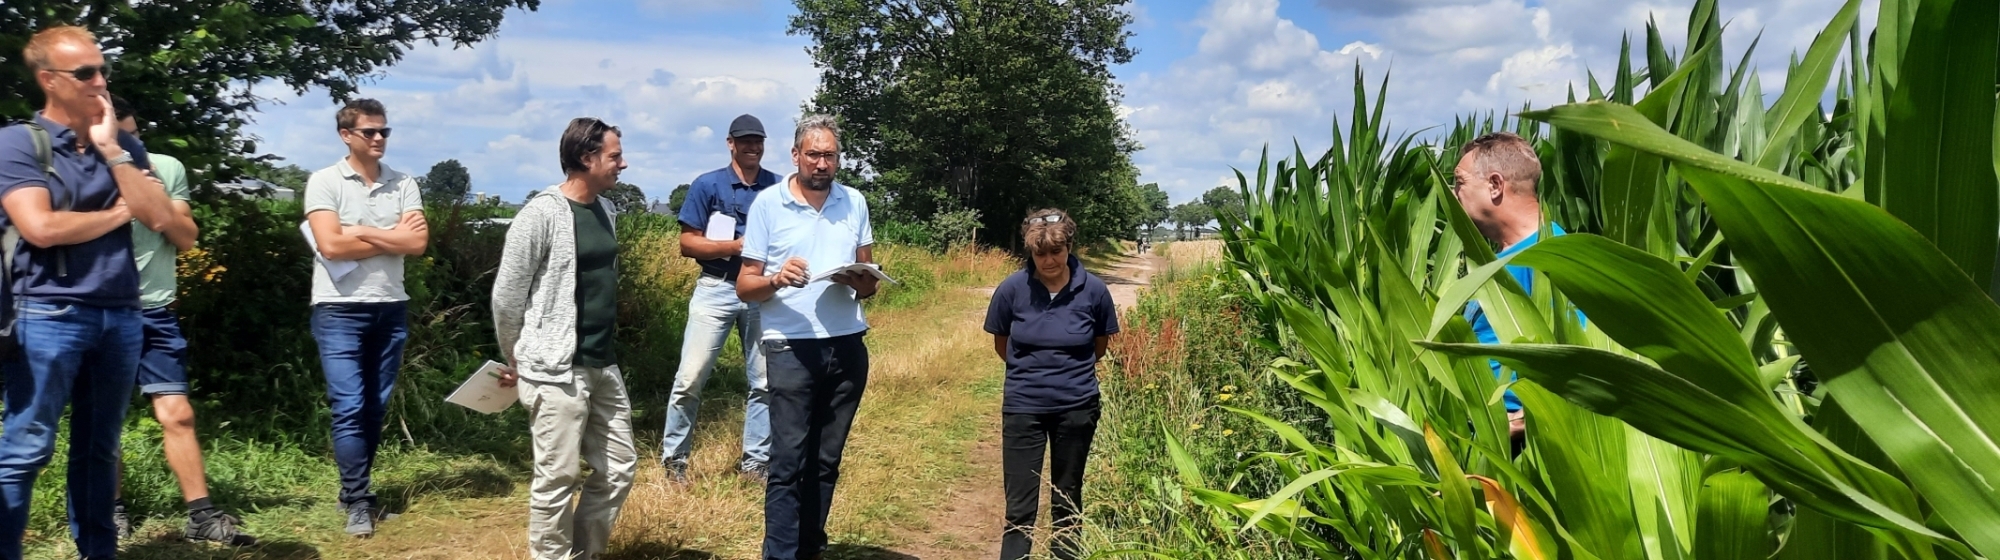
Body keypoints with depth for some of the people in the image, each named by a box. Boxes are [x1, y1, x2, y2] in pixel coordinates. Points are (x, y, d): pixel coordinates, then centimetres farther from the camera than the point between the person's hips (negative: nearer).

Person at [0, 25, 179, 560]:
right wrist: (117, 214, -1)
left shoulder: (124, 146, 12)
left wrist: (110, 148, -5)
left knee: (100, 449, 13)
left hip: (120, 314, 5)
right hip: (48, 314, -5)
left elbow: (159, 217, -1)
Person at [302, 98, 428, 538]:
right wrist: (392, 238, -8)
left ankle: (354, 492, 22)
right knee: (349, 408, -7)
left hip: (391, 308, 4)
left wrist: (361, 230, -10)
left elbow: (418, 243, -5)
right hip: (339, 309, -4)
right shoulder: (325, 182, -3)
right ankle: (358, 502, 0)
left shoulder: (403, 185, 7)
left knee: (375, 408, 10)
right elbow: (331, 245, -15)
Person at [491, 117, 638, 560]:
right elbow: (506, 295, -9)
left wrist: (602, 348, 14)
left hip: (603, 366, 8)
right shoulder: (542, 214, -13)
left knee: (619, 467, 12)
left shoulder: (607, 210, 10)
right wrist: (515, 361, 2)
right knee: (557, 479, 1)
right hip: (556, 371, -8)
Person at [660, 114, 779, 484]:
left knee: (765, 381, 6)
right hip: (716, 290, -3)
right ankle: (674, 458, 8)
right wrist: (736, 246, -16)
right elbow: (687, 244, -4)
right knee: (690, 377, -5)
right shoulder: (707, 185, -1)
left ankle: (755, 461, 17)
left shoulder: (778, 188, 6)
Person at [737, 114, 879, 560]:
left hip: (848, 347, 4)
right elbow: (744, 285, -3)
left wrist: (861, 282, -11)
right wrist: (775, 279, -23)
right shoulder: (767, 203, -2)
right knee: (788, 461, -5)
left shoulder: (854, 203, 8)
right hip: (792, 348, -4)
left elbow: (870, 280, 12)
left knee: (827, 460, 12)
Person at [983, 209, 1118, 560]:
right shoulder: (1012, 289, -10)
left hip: (1076, 408, 1)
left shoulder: (1094, 290, -9)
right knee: (1020, 506, -1)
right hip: (1022, 407, -1)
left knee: (1067, 501, 13)